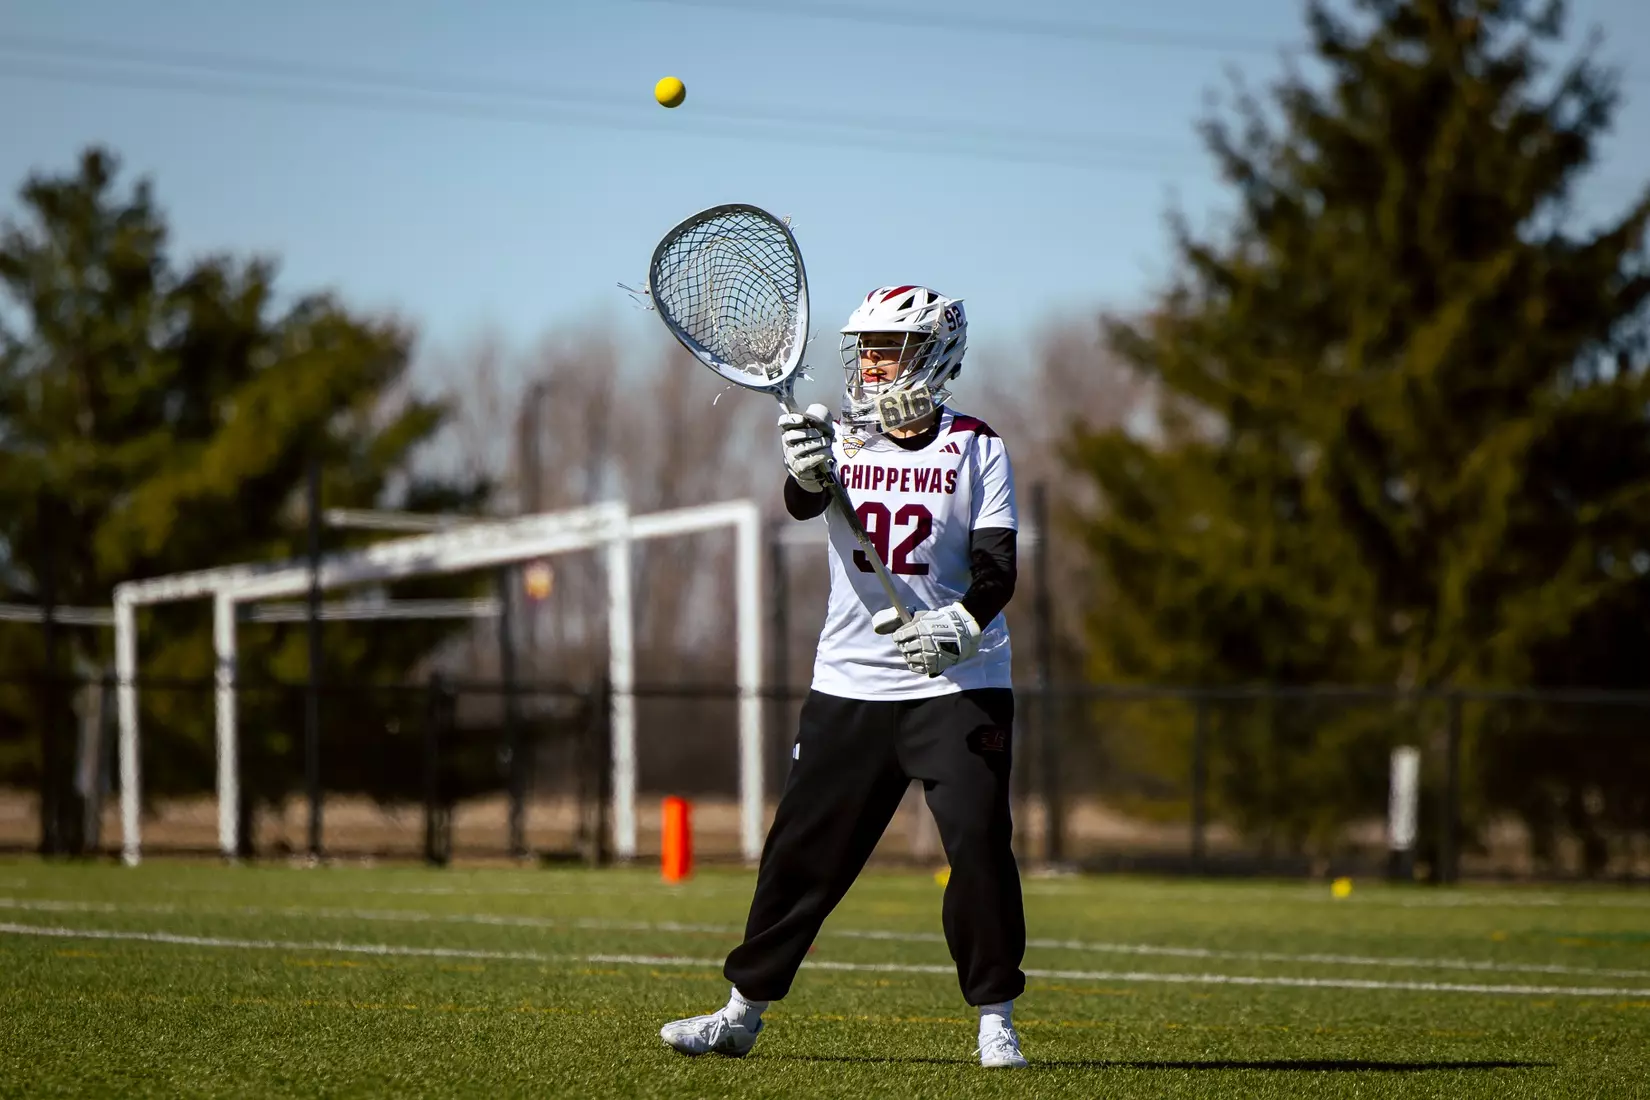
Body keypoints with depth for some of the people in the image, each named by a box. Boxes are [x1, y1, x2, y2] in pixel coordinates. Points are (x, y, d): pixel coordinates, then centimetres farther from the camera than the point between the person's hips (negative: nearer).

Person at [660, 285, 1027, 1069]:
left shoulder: (976, 450, 0)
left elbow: (997, 563, -6)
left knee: (979, 842, -13)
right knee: (803, 849, 5)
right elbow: (803, 503, -16)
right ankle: (742, 1012, 16)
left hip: (957, 685, -2)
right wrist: (808, 472, -40)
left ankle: (995, 1021, -1)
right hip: (849, 686, 2)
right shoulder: (841, 438, 5)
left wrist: (965, 622, -27)